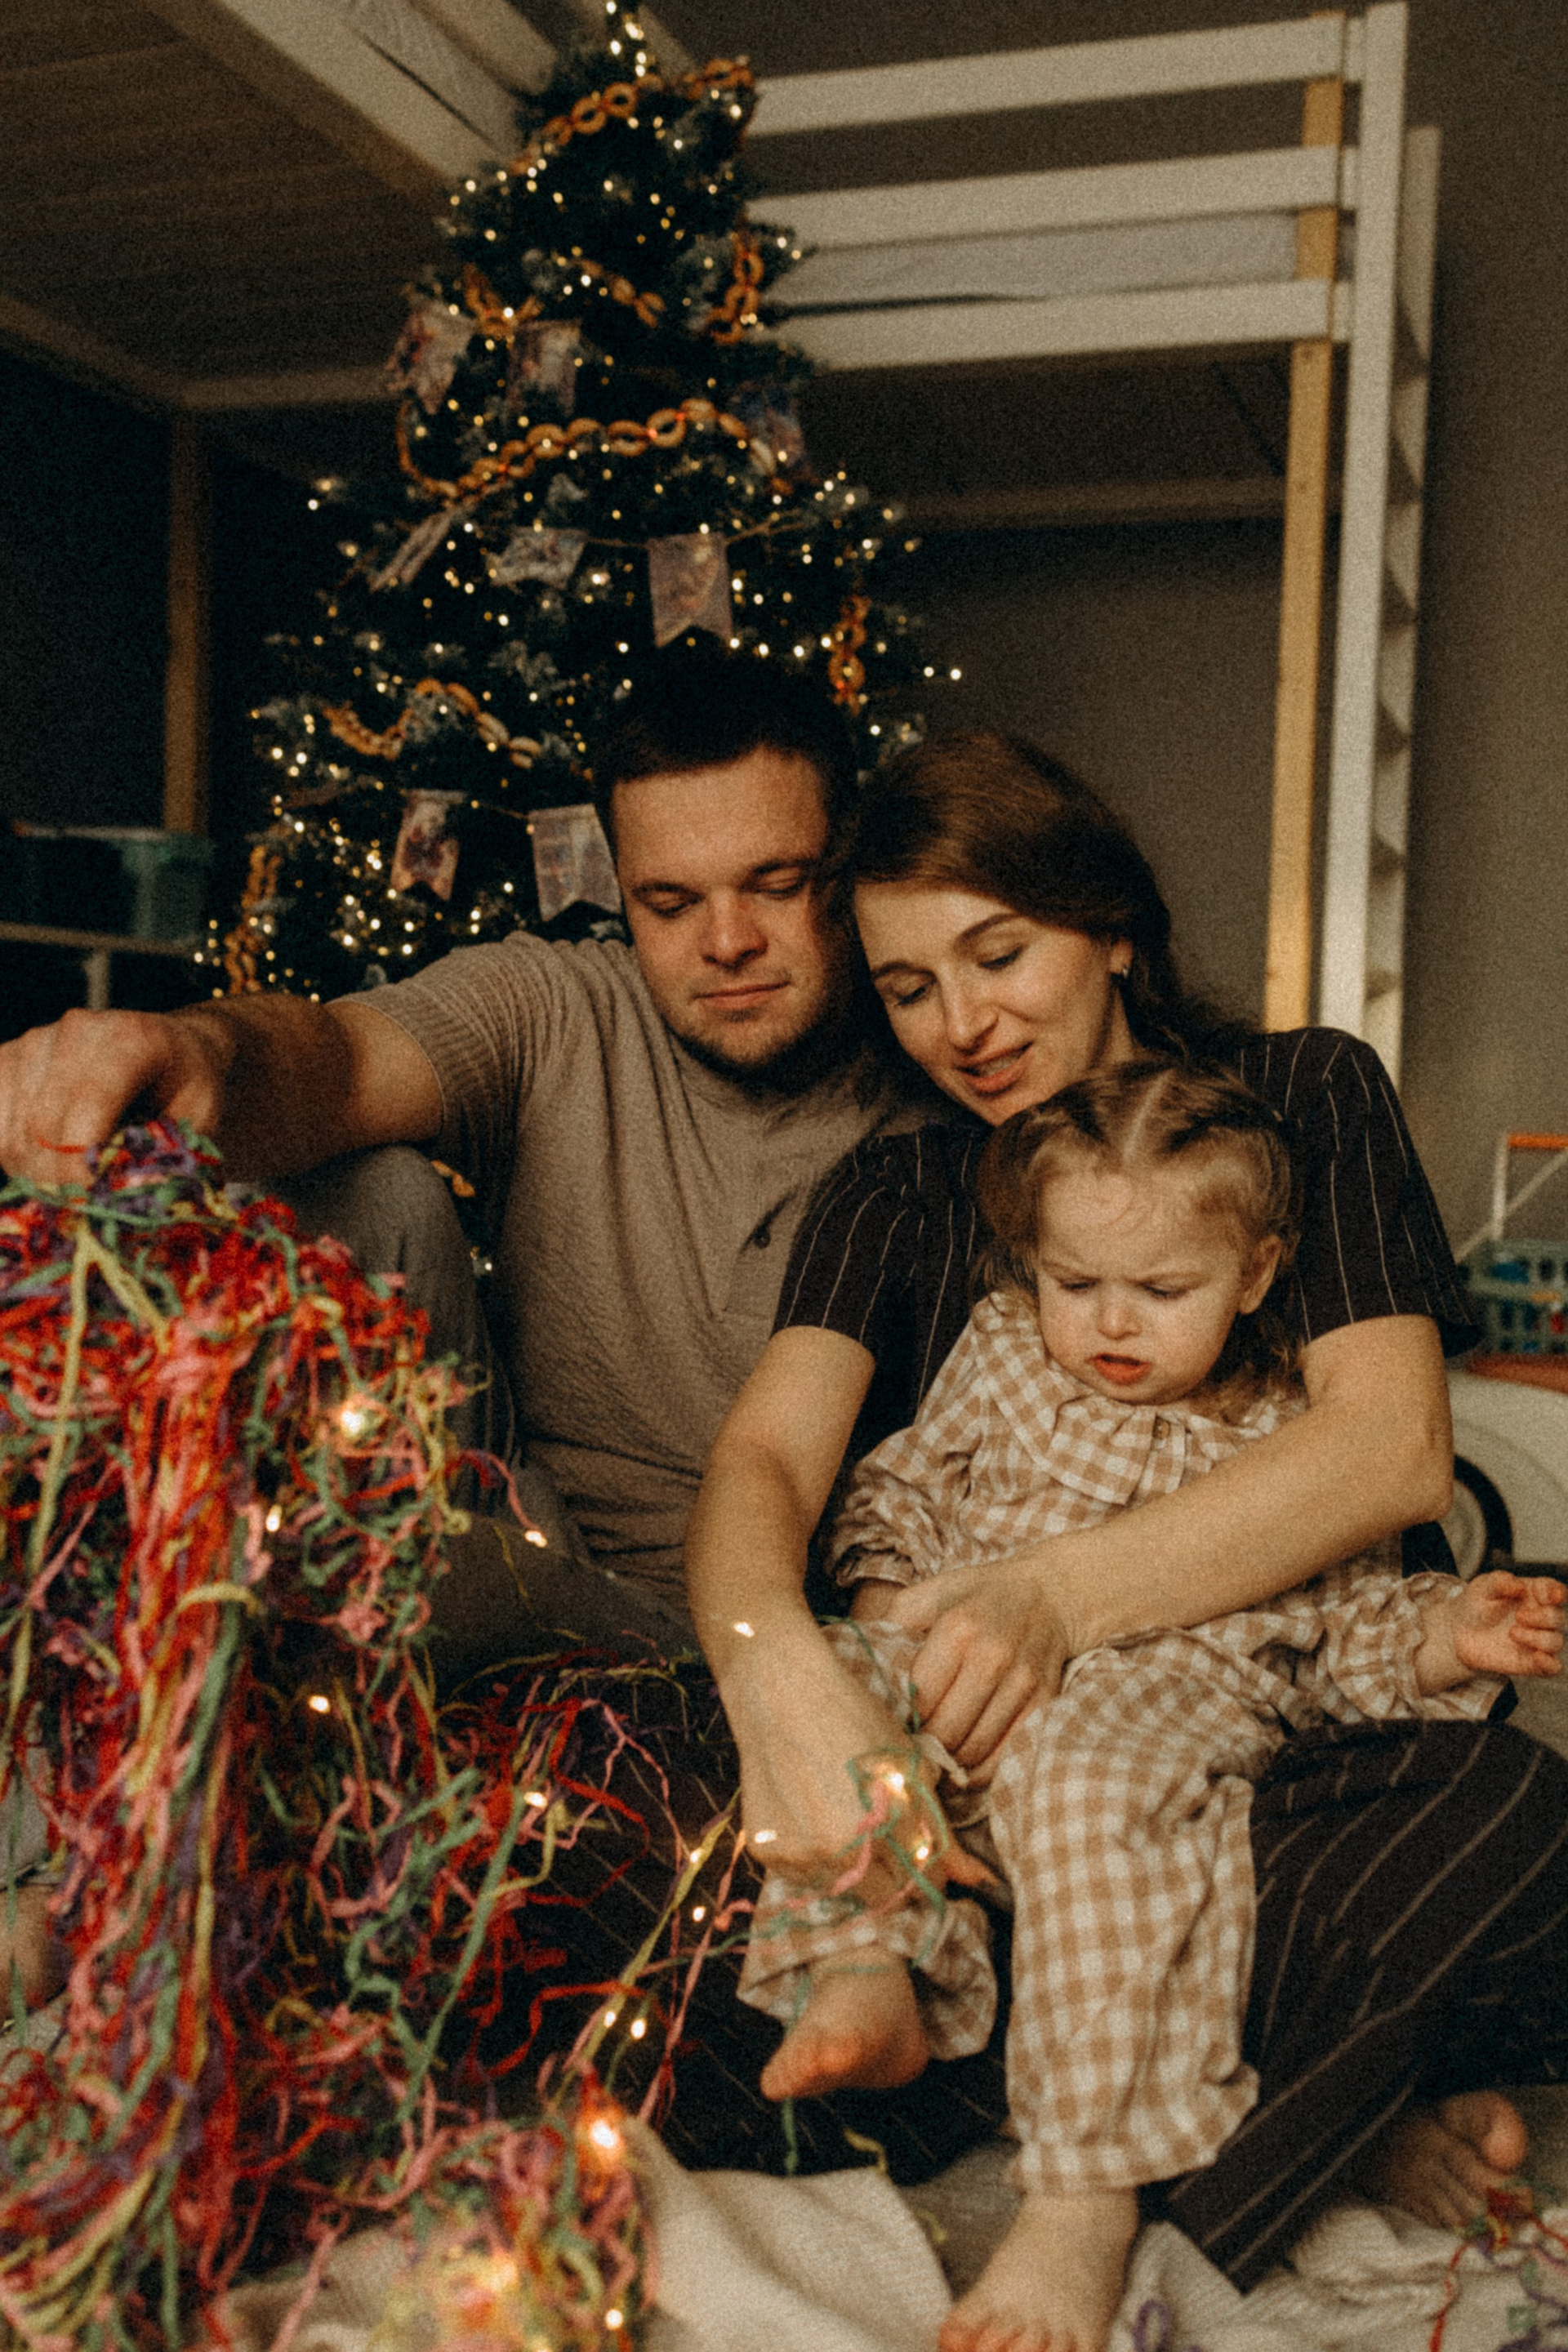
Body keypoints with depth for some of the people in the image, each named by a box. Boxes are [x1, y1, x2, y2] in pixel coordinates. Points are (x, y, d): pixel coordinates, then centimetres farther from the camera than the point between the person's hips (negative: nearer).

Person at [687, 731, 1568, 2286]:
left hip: (1288, 1755, -2)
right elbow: (763, 1459, -8)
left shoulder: (1301, 1099, 6)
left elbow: (1394, 1449, -11)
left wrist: (1058, 1594, -27)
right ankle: (1338, 2109, -17)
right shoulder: (893, 1197, 11)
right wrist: (778, 1672, -33)